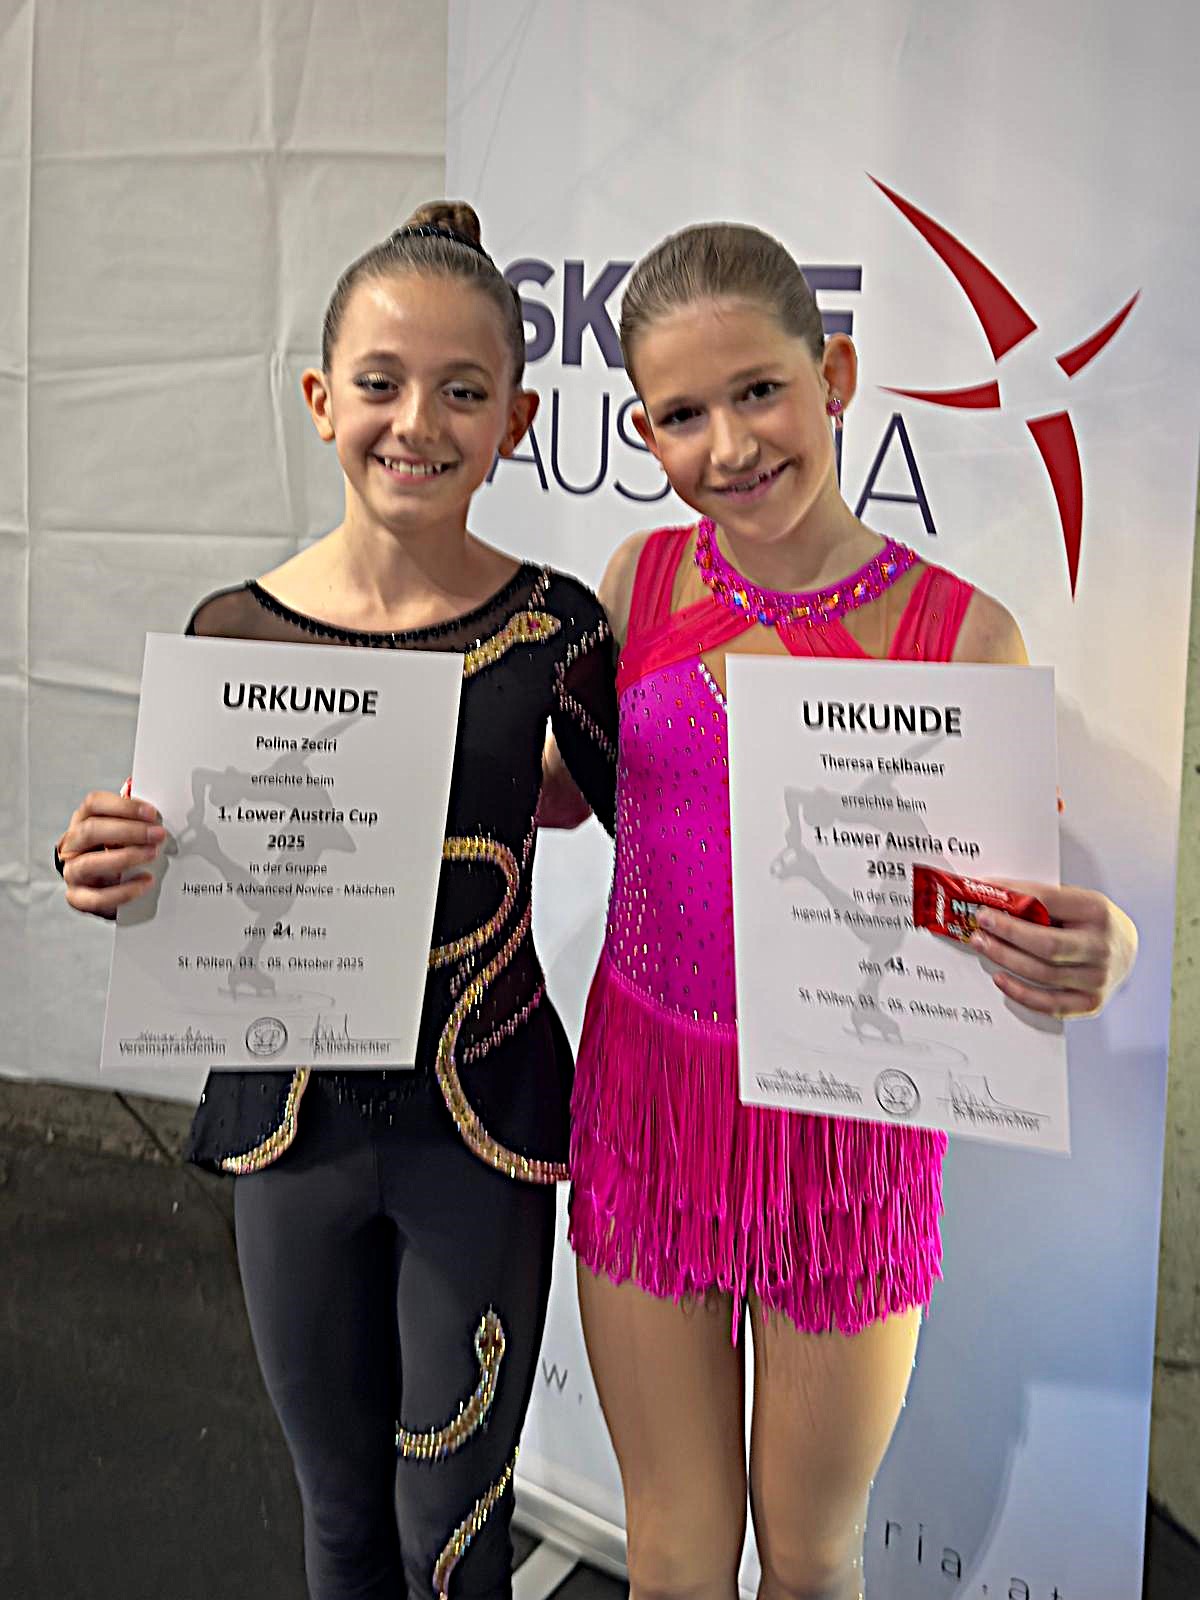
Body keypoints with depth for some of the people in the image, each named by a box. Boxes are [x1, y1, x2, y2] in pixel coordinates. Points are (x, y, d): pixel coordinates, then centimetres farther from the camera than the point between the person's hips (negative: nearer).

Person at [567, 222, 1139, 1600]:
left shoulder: (963, 634, -12)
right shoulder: (643, 578, -4)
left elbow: (1023, 907, -8)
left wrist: (1094, 954, -30)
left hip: (847, 1135, -2)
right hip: (647, 1102, 2)